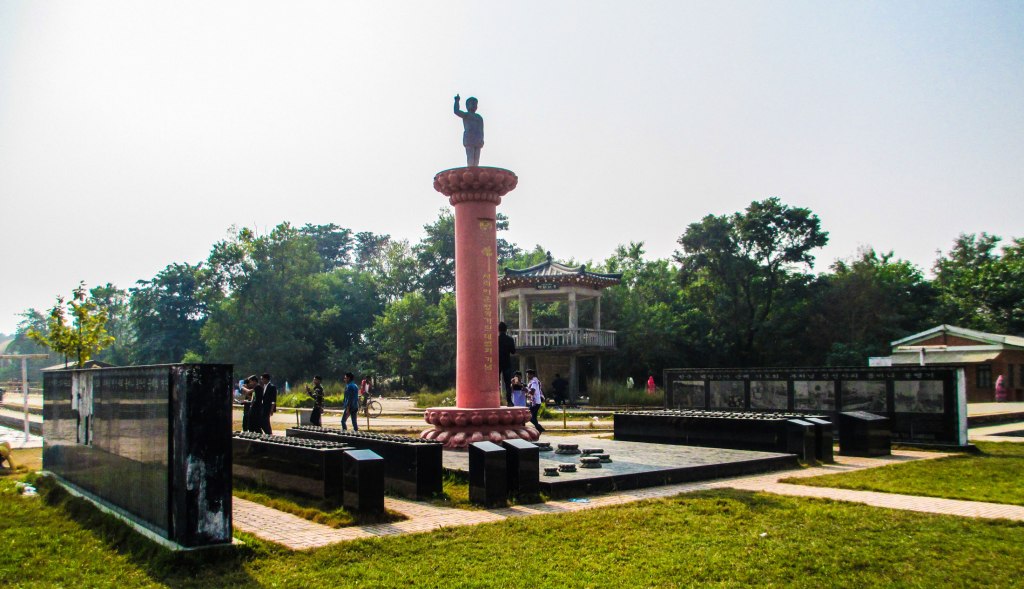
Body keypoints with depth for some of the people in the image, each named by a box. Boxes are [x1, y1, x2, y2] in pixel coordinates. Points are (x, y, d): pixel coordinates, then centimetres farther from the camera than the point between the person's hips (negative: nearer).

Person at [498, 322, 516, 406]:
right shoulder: (510, 339, -4)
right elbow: (513, 351, 0)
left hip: (497, 363, 0)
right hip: (507, 363, 1)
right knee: (508, 383, 4)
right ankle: (509, 401, -3)